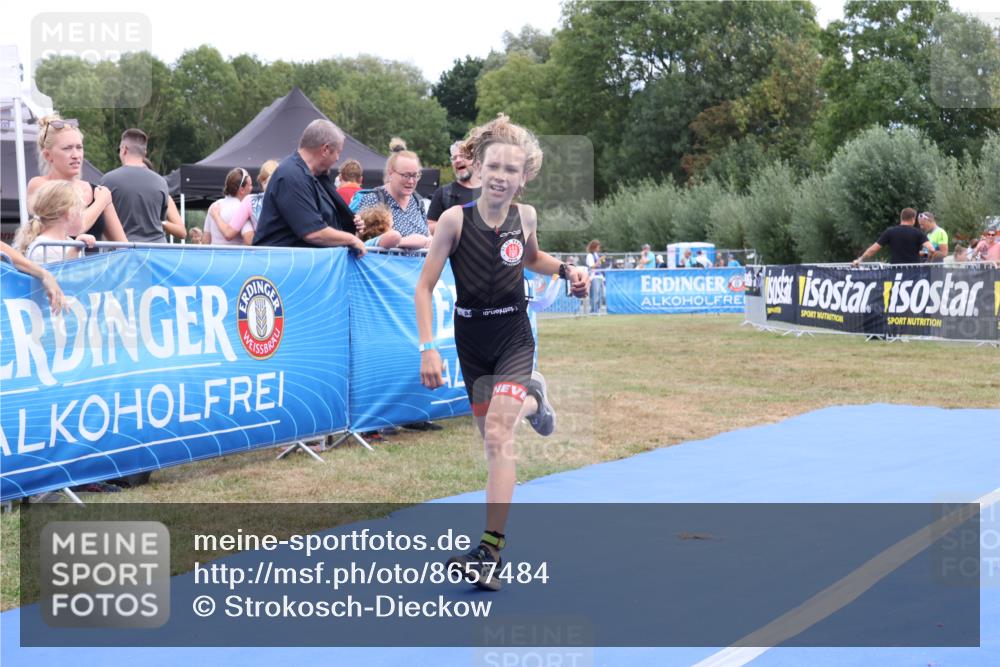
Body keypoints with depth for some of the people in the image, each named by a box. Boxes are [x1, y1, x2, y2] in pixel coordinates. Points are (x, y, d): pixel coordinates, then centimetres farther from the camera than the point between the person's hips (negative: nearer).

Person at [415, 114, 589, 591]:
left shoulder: (525, 216, -6)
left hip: (513, 338, -1)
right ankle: (531, 400, 52)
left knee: (498, 435, -17)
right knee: (491, 434, 15)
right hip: (471, 341, 1)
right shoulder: (456, 218, -14)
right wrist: (427, 347, -18)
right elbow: (424, 287, -10)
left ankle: (489, 553, -19)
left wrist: (566, 271, -1)